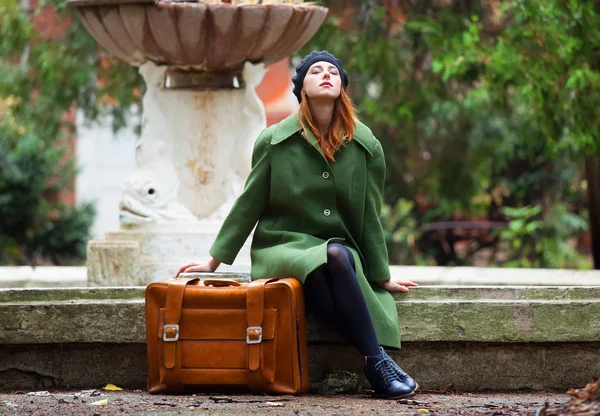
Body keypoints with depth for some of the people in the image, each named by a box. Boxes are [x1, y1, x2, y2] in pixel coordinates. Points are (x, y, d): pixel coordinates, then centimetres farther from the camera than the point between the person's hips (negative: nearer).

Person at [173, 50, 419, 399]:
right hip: (282, 246, -1)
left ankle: (376, 363, -35)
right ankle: (377, 362, -36)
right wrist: (214, 261, 4)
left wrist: (381, 276, 8)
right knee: (325, 266, -38)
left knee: (339, 257, -37)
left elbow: (370, 216, 8)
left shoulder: (366, 146, 4)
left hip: (340, 248, 2)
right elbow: (248, 205, 5)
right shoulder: (274, 141, 1)